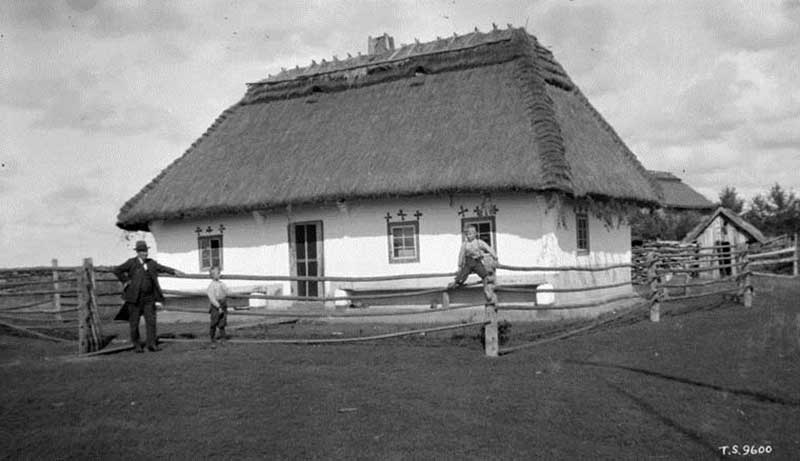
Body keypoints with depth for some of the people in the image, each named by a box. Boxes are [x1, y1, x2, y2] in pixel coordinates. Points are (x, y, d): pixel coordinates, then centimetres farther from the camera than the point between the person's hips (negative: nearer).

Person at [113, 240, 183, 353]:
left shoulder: (151, 263, 8)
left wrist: (174, 271, -18)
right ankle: (136, 344, 19)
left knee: (151, 320, -2)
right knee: (134, 322, 5)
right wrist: (125, 281, -7)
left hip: (149, 298, 3)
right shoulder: (131, 262, -4)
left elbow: (161, 268, -3)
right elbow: (117, 270, -5)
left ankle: (151, 344, 2)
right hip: (134, 297, -3)